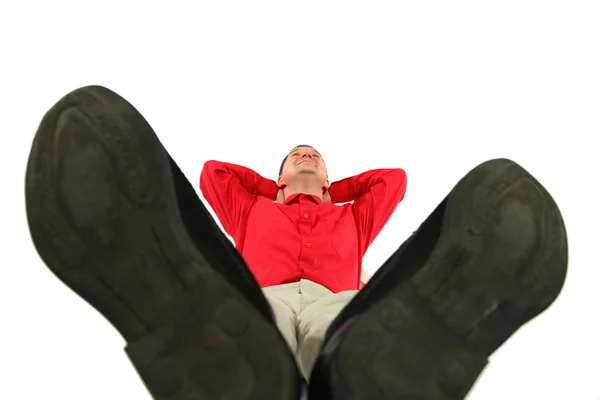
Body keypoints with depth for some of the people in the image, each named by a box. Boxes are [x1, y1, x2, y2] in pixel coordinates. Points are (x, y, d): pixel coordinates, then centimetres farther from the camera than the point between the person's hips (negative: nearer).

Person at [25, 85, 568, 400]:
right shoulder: (254, 212, 39)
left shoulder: (350, 218, 40)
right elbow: (214, 171, 43)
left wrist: (332, 189, 49)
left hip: (342, 309, 2)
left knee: (498, 192, -20)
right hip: (254, 311, 0)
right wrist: (278, 188, 46)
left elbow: (395, 177, 46)